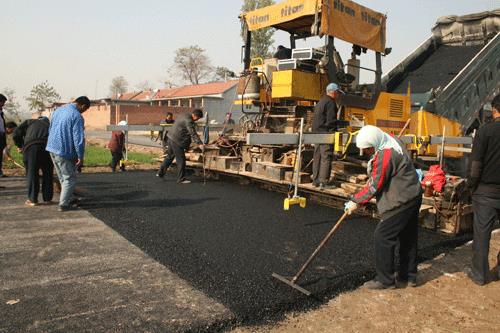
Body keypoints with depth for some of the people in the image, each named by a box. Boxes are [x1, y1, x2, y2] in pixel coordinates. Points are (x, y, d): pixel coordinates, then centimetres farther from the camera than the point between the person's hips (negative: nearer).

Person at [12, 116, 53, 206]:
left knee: (32, 173, 9)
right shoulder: (50, 125, 31)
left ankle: (32, 199, 13)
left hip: (31, 147, -1)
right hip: (48, 147, 1)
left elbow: (16, 134, 13)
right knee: (47, 174, 15)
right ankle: (47, 198, 20)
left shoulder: (29, 122, 26)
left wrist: (20, 146, 27)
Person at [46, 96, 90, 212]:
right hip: (64, 151, -9)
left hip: (52, 148, 9)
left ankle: (68, 200, 30)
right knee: (70, 178, 4)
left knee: (63, 178, 19)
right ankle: (63, 204, 7)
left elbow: (50, 129, 20)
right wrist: (80, 156, -13)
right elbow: (78, 138, -20)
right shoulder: (77, 116, -17)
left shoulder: (58, 110, 10)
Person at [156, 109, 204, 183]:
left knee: (169, 156, 22)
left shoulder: (185, 115, 13)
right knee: (181, 159, -4)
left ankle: (160, 172, 30)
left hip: (171, 138, 11)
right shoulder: (188, 120, -19)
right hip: (177, 141, -11)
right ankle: (181, 179, 2)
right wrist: (199, 144, -27)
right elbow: (193, 133, -25)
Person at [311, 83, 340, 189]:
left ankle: (315, 180, 17)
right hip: (325, 134, -10)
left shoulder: (320, 102, 21)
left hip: (316, 133, 10)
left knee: (317, 157, 12)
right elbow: (331, 121, -16)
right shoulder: (331, 102, -10)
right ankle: (323, 182, -9)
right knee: (326, 157, -8)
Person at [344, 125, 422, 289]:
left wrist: (356, 201, -12)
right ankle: (408, 276, 30)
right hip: (413, 197, 11)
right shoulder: (391, 143, 6)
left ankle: (385, 279, 4)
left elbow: (375, 185, -20)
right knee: (408, 237, 17)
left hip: (401, 202, -10)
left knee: (383, 236, -4)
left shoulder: (385, 155, -25)